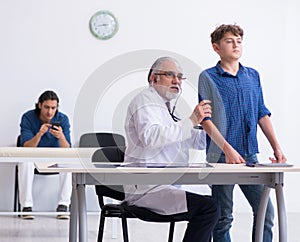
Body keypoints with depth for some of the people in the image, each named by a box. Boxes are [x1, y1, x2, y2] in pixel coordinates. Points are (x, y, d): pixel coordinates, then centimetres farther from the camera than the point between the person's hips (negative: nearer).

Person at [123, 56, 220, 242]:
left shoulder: (163, 107, 25)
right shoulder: (146, 101, -6)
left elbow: (198, 141, 27)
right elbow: (150, 136, -28)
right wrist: (191, 121, -27)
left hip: (163, 188, 11)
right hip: (146, 190, -11)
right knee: (209, 208, -22)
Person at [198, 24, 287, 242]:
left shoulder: (253, 76, 13)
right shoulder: (208, 77, -1)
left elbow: (262, 114, 16)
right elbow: (205, 119, -9)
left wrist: (277, 148, 6)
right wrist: (227, 149, -20)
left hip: (250, 156, 4)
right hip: (221, 156, -4)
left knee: (265, 211, 0)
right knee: (223, 218, 2)